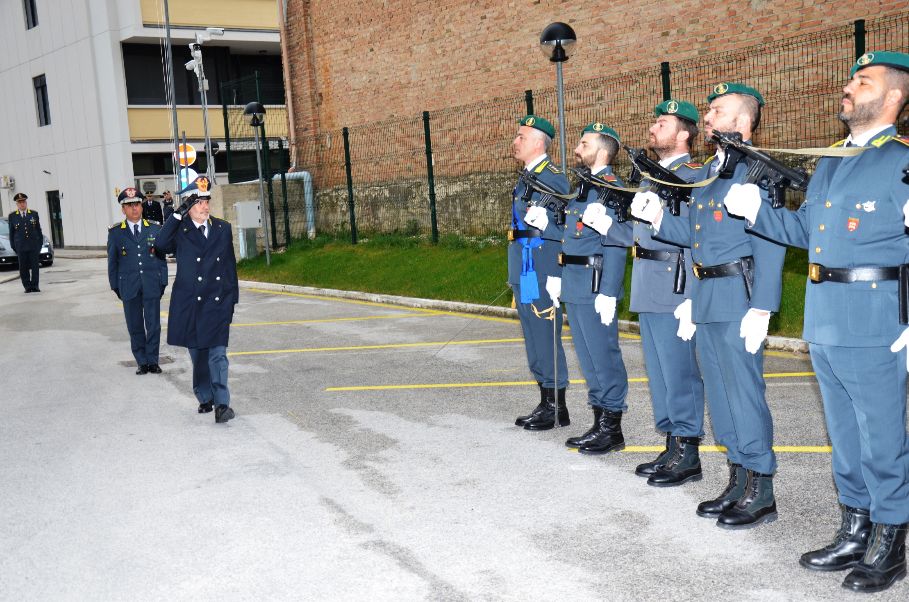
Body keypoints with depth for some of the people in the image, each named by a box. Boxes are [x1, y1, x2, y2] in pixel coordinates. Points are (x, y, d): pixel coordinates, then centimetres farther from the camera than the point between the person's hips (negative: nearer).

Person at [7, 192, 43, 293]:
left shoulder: (34, 214, 8)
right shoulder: (12, 216, 6)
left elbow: (39, 230, 10)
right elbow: (11, 232, 8)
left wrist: (40, 243, 4)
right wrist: (13, 247, 3)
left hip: (34, 246, 0)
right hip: (21, 247, 0)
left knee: (35, 266, 0)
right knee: (23, 268, 1)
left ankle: (35, 286, 6)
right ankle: (27, 286, 8)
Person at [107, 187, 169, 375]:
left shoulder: (155, 229, 5)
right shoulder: (115, 232, 4)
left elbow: (161, 257, 7)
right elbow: (112, 261, 6)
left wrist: (163, 282, 2)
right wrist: (116, 286, 2)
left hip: (152, 286, 0)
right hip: (129, 287, 0)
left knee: (153, 325, 2)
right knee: (135, 327, 5)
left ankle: (152, 361, 13)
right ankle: (142, 362, 15)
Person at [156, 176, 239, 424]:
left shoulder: (223, 228, 8)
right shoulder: (180, 230, 1)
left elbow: (230, 266, 12)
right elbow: (162, 243, -21)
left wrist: (232, 299, 9)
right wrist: (178, 215, -20)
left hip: (217, 303, 0)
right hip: (189, 304, 0)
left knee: (217, 354, -8)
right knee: (197, 355, 10)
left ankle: (221, 403, -10)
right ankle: (205, 398, 25)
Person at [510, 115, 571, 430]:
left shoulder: (553, 177, -12)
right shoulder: (525, 178, 17)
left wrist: (546, 224, -30)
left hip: (542, 273, -10)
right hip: (523, 274, 10)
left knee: (546, 339, -4)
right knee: (534, 339, 14)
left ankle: (556, 407, 7)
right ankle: (546, 403, 24)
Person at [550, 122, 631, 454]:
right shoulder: (583, 187, 17)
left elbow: (617, 245, -19)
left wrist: (608, 293, -25)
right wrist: (558, 277, 17)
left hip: (594, 286, -10)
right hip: (574, 286, 10)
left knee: (603, 356, -2)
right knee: (588, 357, 14)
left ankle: (611, 429, 8)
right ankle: (600, 423, 24)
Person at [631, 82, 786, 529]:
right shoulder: (708, 171, 17)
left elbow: (770, 244, -16)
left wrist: (761, 308, -21)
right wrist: (658, 218, 0)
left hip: (738, 299, -9)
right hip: (705, 300, 9)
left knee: (744, 393, -3)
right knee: (720, 392, 14)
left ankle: (760, 493, 9)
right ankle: (739, 482, 26)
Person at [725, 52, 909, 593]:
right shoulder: (829, 163, 16)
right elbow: (805, 228, 19)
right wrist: (755, 210, 4)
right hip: (825, 324, 8)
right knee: (845, 438, 17)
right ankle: (854, 536, 30)